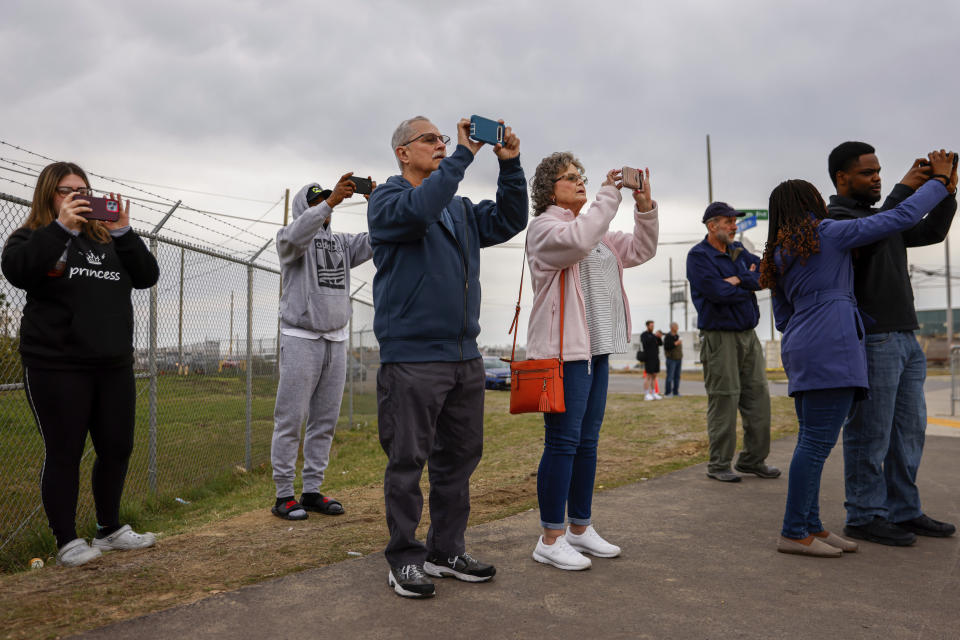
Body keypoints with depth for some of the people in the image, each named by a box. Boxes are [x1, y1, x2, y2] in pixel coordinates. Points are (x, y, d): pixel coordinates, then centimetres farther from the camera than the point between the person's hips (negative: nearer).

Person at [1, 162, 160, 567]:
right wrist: (62, 227, -20)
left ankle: (109, 529, 25)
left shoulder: (108, 240, 17)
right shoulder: (33, 238, 6)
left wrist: (123, 233, -5)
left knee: (117, 449, 9)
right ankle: (67, 541, 12)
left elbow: (147, 276, 6)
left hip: (114, 365, 5)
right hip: (56, 367, -5)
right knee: (63, 454, 0)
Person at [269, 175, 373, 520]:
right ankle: (284, 495, 3)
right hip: (301, 339, -6)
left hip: (336, 340, 6)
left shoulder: (341, 242, 18)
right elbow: (295, 236, -23)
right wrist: (332, 200, -29)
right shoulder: (290, 237, 1)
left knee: (325, 420, 7)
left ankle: (312, 491, 15)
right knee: (290, 419, -3)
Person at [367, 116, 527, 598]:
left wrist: (510, 165, 3)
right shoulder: (387, 198, 0)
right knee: (408, 460, 0)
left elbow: (508, 222, 13)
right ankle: (405, 558, 14)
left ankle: (446, 550, 25)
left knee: (459, 455, 12)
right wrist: (464, 154, -18)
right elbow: (418, 211, -22)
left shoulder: (460, 209, 20)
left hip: (464, 356, 7)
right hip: (411, 356, -7)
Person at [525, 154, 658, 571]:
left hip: (596, 348, 9)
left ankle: (580, 528, 23)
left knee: (587, 442, 12)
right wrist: (608, 196, -15)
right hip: (563, 350, -9)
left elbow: (640, 250, 19)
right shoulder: (544, 227, -4)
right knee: (562, 442, -7)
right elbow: (578, 241, -25)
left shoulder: (597, 231, 22)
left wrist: (645, 206, 5)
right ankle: (550, 540, 2)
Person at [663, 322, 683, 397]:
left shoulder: (677, 336, 13)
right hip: (671, 359, -7)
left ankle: (676, 392, 11)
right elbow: (666, 347, -18)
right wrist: (675, 344, -22)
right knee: (670, 377, -7)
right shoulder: (668, 336, -9)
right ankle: (667, 393, -4)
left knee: (677, 376, 6)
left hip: (678, 359, 7)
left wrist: (681, 356, 18)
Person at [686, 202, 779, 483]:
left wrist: (740, 279, -12)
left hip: (748, 335, 7)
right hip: (720, 336, -7)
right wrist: (750, 287, -4)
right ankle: (719, 465, 7)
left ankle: (753, 459, 19)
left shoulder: (738, 251, 16)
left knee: (758, 395, 7)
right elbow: (718, 293, -19)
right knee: (724, 400, -4)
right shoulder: (699, 256, -7)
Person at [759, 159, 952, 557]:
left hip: (799, 349, 8)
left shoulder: (778, 255, 19)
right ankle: (793, 533, -5)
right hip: (831, 348, -8)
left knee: (812, 440, 10)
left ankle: (811, 526, 15)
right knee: (817, 442, -8)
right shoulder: (828, 232, -1)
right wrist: (939, 181, 17)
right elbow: (902, 217, 3)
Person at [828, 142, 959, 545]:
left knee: (909, 430, 12)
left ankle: (903, 511, 22)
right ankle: (864, 516, 6)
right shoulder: (833, 218, -6)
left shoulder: (883, 213, 23)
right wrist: (904, 189, -14)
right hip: (871, 341, -9)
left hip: (905, 338, 9)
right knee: (870, 434, -4)